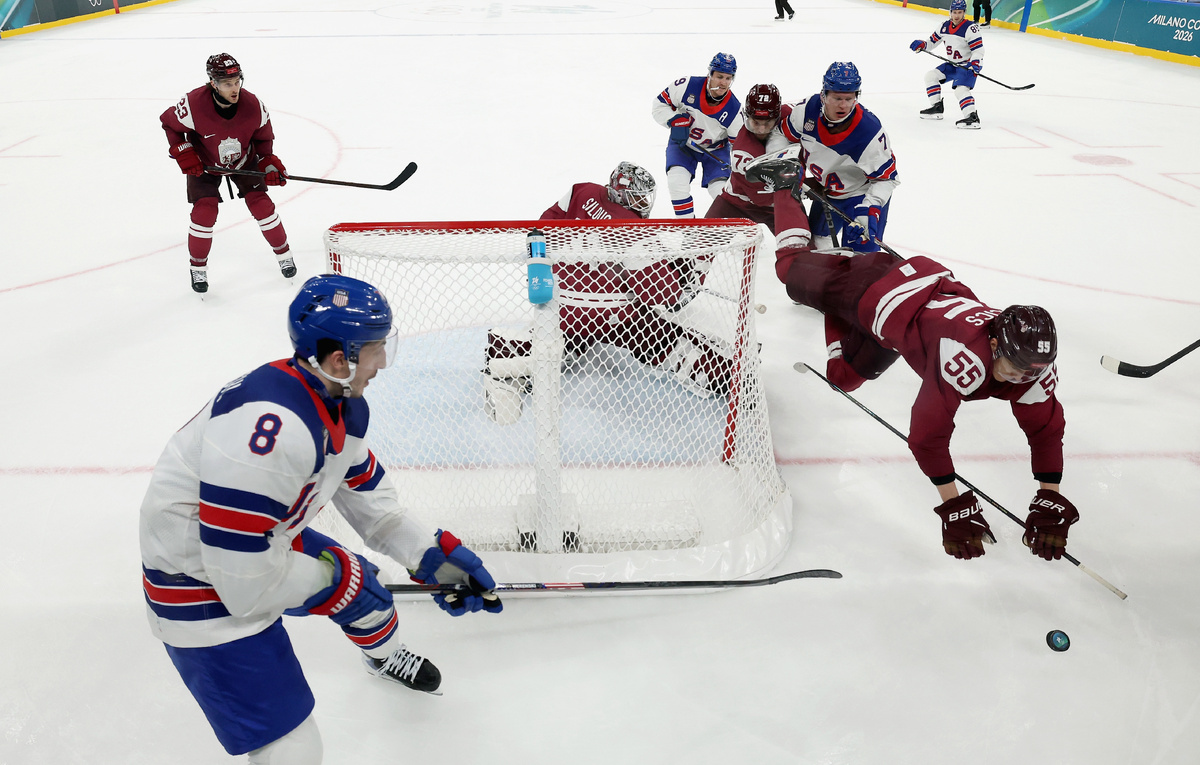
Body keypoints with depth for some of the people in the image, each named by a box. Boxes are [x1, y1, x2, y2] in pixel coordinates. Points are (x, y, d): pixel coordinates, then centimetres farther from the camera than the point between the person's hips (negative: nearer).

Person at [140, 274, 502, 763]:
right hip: (199, 581, -9)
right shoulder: (273, 424, -36)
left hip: (268, 541, 9)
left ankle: (385, 655, 59)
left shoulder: (341, 402, -4)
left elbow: (364, 493, 9)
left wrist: (433, 555, 0)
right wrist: (330, 576, -16)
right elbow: (243, 574, -32)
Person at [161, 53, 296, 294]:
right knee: (205, 210, -11)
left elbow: (263, 136, -6)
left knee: (260, 203, -6)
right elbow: (169, 123, -12)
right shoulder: (193, 104, -32)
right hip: (204, 163, -1)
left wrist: (268, 163, -14)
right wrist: (183, 154, -18)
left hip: (244, 160, 2)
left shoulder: (252, 105, -26)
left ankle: (283, 253, 14)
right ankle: (198, 267, 8)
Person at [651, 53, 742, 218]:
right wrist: (675, 121, -26)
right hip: (682, 143, 0)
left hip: (715, 149, 0)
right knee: (677, 180, -23)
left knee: (722, 190, -14)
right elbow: (659, 105, -11)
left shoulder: (734, 110, -21)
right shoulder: (687, 86, -24)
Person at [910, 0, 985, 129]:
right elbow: (933, 40, 15)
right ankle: (937, 108, 13)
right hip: (952, 65, 8)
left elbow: (978, 50, -21)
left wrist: (975, 63, -38)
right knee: (930, 76, 6)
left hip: (968, 65, -8)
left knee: (960, 89, -28)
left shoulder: (970, 28, -18)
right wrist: (922, 44, -5)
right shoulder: (944, 26, 3)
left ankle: (973, 118, -36)